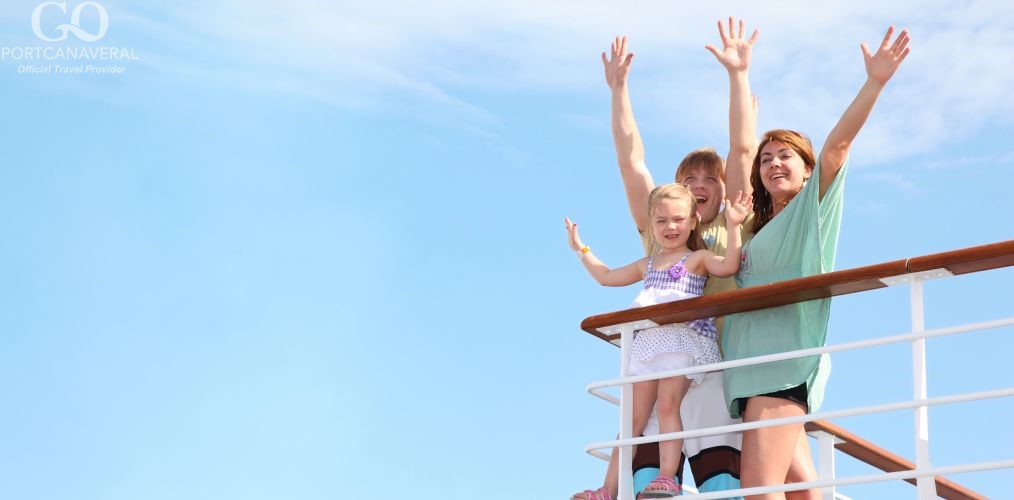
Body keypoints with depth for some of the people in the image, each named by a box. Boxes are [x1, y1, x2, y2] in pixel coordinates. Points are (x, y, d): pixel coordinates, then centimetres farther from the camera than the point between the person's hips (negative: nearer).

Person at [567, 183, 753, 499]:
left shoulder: (698, 258, 8)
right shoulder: (647, 265, 25)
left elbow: (728, 265, -11)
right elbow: (606, 277, 38)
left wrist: (733, 225, -20)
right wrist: (581, 250, 38)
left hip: (684, 339, -5)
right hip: (647, 342, 5)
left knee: (668, 405, -22)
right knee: (634, 418, 3)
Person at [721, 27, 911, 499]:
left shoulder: (812, 208, 6)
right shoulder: (758, 227, 27)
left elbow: (837, 145, -6)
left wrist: (874, 83, -20)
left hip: (787, 354, -7)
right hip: (753, 359, 7)